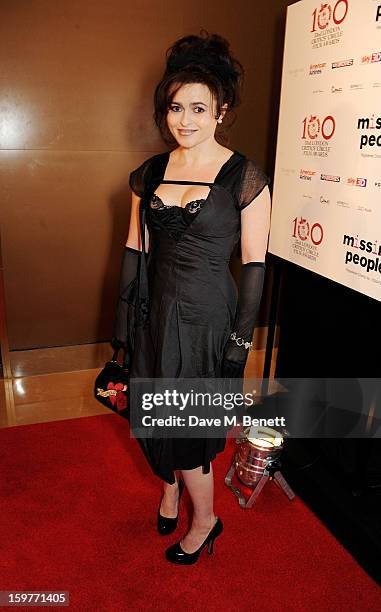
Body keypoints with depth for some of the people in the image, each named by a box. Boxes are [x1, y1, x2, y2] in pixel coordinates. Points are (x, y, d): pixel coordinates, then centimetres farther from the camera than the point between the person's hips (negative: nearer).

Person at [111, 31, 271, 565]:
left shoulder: (245, 176, -10)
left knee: (185, 423, 5)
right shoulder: (150, 173, 4)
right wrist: (124, 321, 8)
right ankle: (170, 487, 45)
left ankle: (205, 519, 32)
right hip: (156, 311, 5)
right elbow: (134, 250, 8)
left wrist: (240, 343, -10)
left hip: (207, 317, -5)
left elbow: (254, 266, -9)